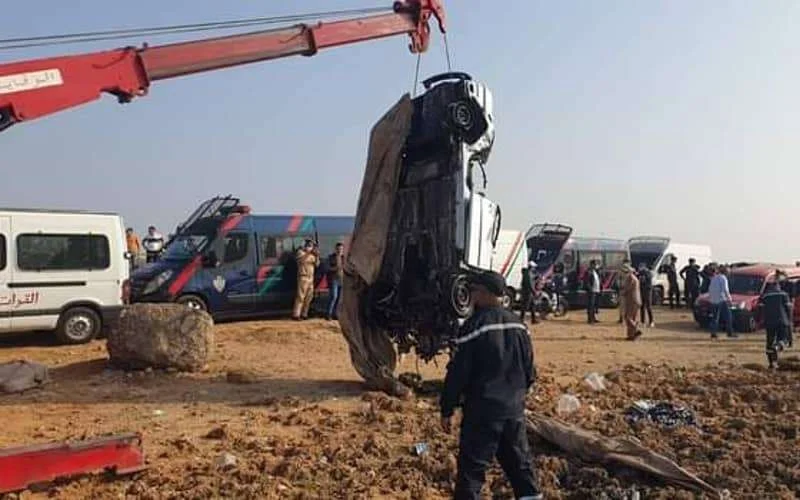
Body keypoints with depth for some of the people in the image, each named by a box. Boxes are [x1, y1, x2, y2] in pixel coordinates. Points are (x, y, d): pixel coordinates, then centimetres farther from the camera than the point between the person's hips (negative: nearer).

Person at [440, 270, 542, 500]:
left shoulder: (475, 325, -14)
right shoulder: (519, 325, 5)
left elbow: (458, 372, -13)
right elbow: (530, 370, 12)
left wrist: (447, 410, -5)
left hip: (483, 409, -6)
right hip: (515, 409, 6)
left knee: (472, 466, 1)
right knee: (520, 462, 18)